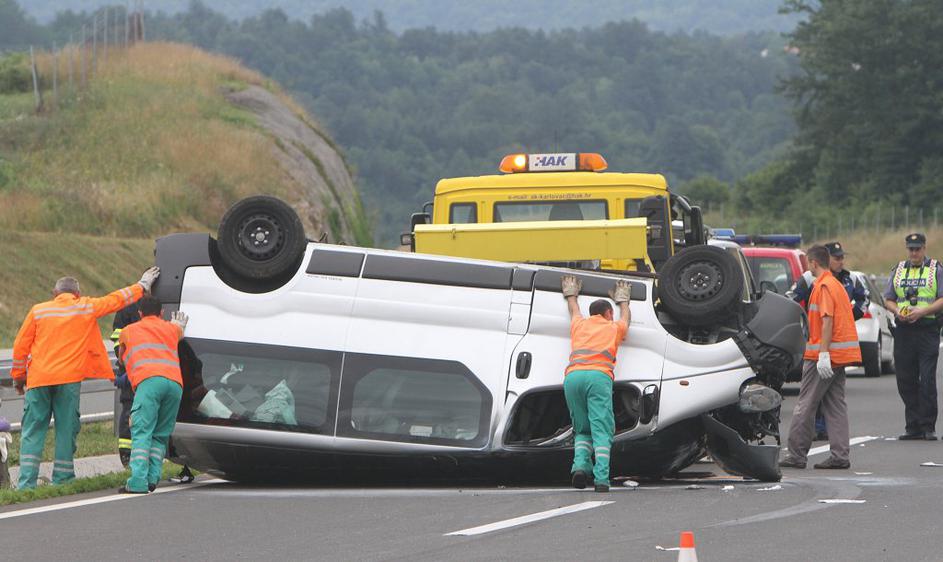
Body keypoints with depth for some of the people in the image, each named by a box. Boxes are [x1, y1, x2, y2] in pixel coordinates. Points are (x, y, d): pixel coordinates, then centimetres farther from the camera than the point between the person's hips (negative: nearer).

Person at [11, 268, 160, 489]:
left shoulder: (38, 310, 8)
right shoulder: (86, 308, 6)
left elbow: (20, 346, 9)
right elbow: (117, 299, 17)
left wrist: (18, 376, 19)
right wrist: (143, 286, 32)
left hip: (38, 379, 1)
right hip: (68, 379, -1)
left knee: (32, 431, 4)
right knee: (66, 429, 6)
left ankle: (26, 483, -4)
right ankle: (62, 480, 3)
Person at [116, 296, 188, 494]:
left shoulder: (129, 331, 25)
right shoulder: (171, 328, 31)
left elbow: (121, 357, 44)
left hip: (149, 381, -3)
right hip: (175, 383, 3)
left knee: (142, 432, -11)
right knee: (160, 435, 11)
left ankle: (138, 482, -25)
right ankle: (152, 478, -3)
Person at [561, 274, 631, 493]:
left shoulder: (580, 325, 30)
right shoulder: (614, 328, 26)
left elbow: (574, 311, 54)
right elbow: (626, 317, 51)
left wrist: (571, 294, 74)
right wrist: (622, 300, 70)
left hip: (572, 376, 3)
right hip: (599, 376, -3)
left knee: (581, 429, 12)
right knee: (601, 430, -8)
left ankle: (580, 465, -15)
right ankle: (601, 478, -23)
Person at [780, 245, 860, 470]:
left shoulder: (823, 286, -12)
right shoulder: (836, 284, 18)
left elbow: (827, 320, -19)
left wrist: (823, 354, -23)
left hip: (824, 354, -9)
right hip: (840, 356, 9)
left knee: (806, 405, -3)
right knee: (835, 404, 7)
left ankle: (797, 455, 0)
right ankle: (840, 455, 1)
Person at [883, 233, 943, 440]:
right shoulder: (898, 270, 16)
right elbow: (888, 299, 16)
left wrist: (922, 311, -16)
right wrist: (898, 311, -5)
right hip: (903, 330, 4)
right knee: (905, 381, 4)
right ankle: (912, 427, 10)